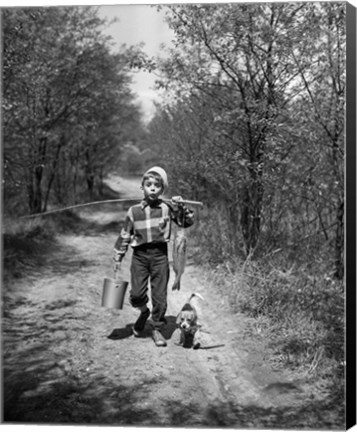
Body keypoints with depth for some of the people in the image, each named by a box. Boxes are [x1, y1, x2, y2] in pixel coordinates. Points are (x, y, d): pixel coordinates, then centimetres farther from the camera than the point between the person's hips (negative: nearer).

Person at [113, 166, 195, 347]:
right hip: (140, 255, 0)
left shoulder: (167, 208, 2)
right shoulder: (134, 211, 3)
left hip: (160, 254, 0)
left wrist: (181, 207, -12)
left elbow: (188, 222, 4)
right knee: (137, 294, -6)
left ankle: (157, 329, 20)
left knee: (160, 295, 2)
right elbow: (125, 235, 9)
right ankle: (144, 312, 28)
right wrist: (118, 257, 10)